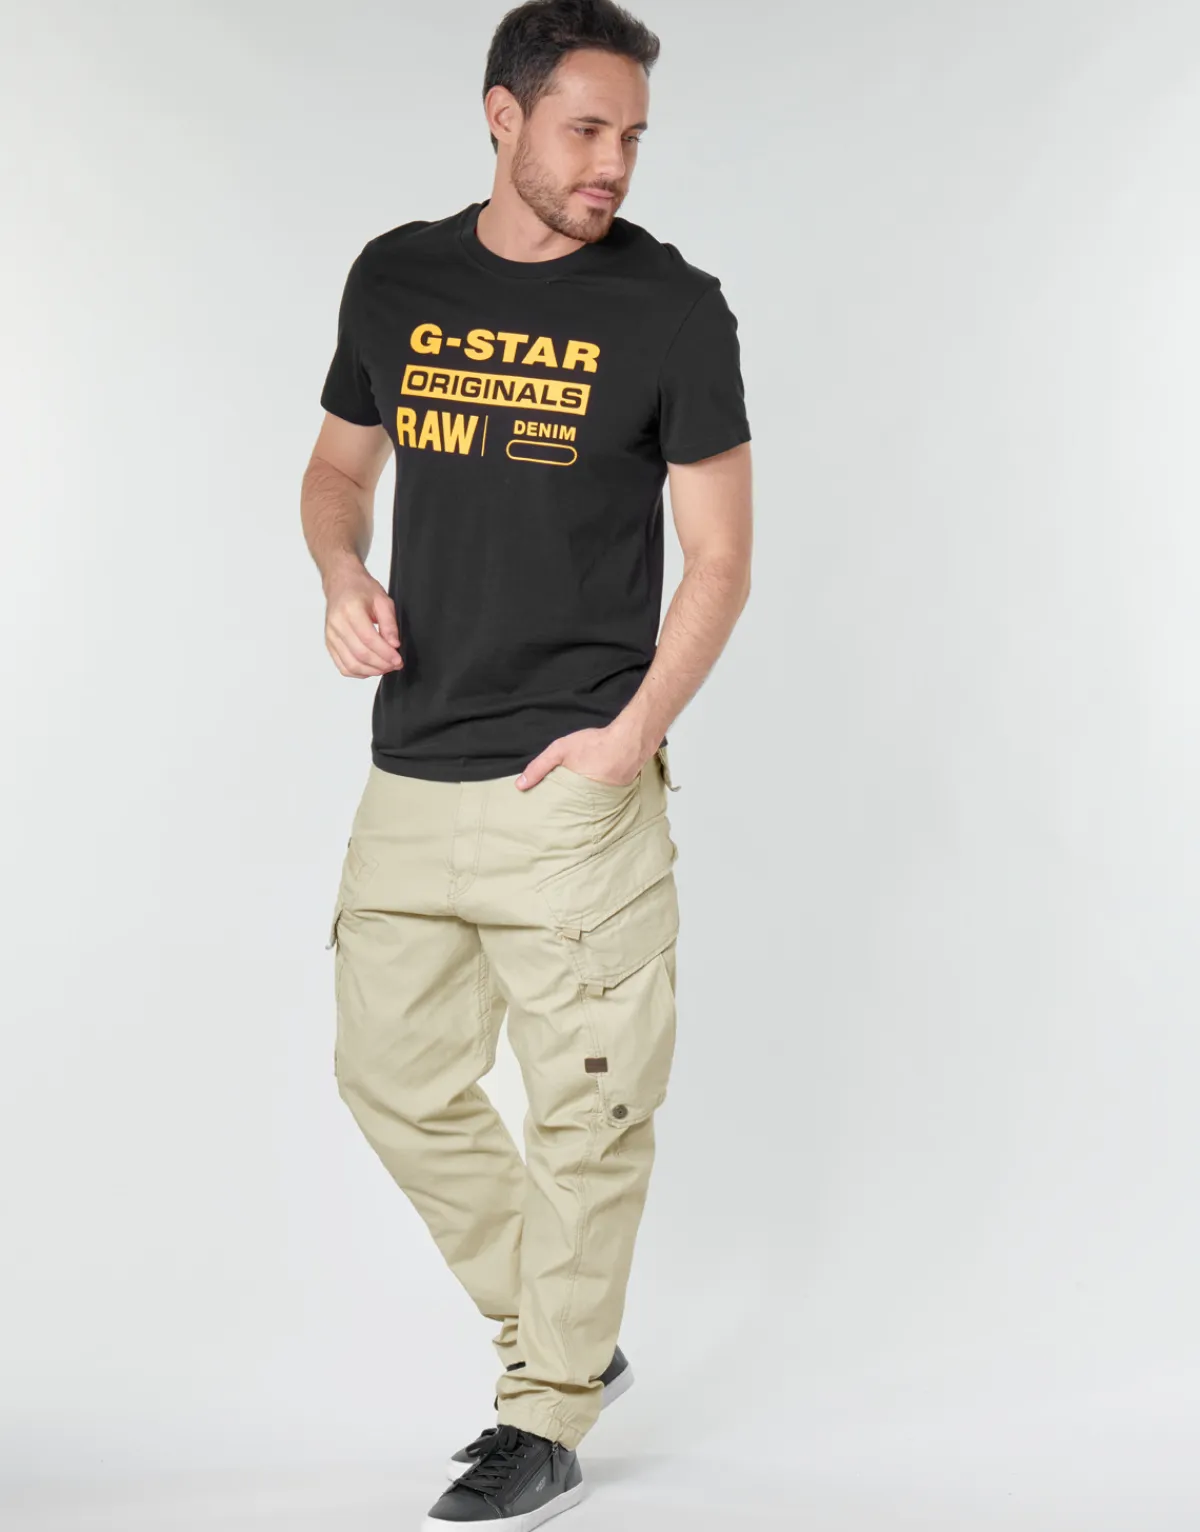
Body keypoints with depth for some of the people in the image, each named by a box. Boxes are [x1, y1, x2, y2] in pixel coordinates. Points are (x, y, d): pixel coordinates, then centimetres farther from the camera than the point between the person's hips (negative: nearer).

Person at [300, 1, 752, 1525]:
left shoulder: (670, 307, -5)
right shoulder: (395, 279, 6)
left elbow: (718, 555, -3)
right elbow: (338, 466, 19)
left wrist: (634, 734, -16)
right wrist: (342, 575, -4)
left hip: (573, 785, -5)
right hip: (408, 780, 5)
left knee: (585, 1109, 2)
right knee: (395, 1081, 12)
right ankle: (563, 1344, 30)